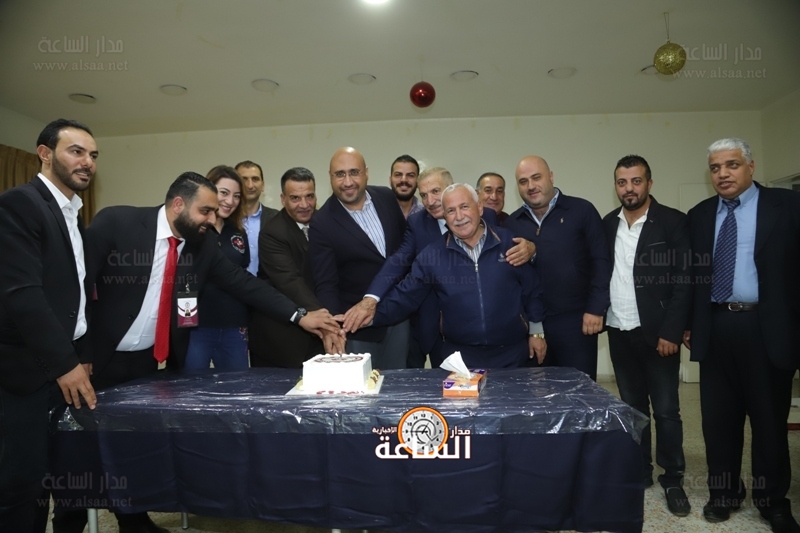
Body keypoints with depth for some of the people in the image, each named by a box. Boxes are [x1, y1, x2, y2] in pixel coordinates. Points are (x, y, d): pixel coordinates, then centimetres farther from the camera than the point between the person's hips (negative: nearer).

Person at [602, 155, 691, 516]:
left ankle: (673, 479, 20)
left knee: (666, 410, 4)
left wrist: (671, 331, -14)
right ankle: (640, 471, 27)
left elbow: (684, 280, -9)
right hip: (619, 332, 4)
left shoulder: (673, 222, -6)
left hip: (657, 332, -4)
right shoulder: (607, 224, 7)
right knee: (632, 406, 13)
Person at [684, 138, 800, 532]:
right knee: (718, 417, 11)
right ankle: (724, 492, 28)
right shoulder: (699, 215, 9)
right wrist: (688, 322, 7)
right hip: (715, 328, 3)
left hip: (767, 328, -3)